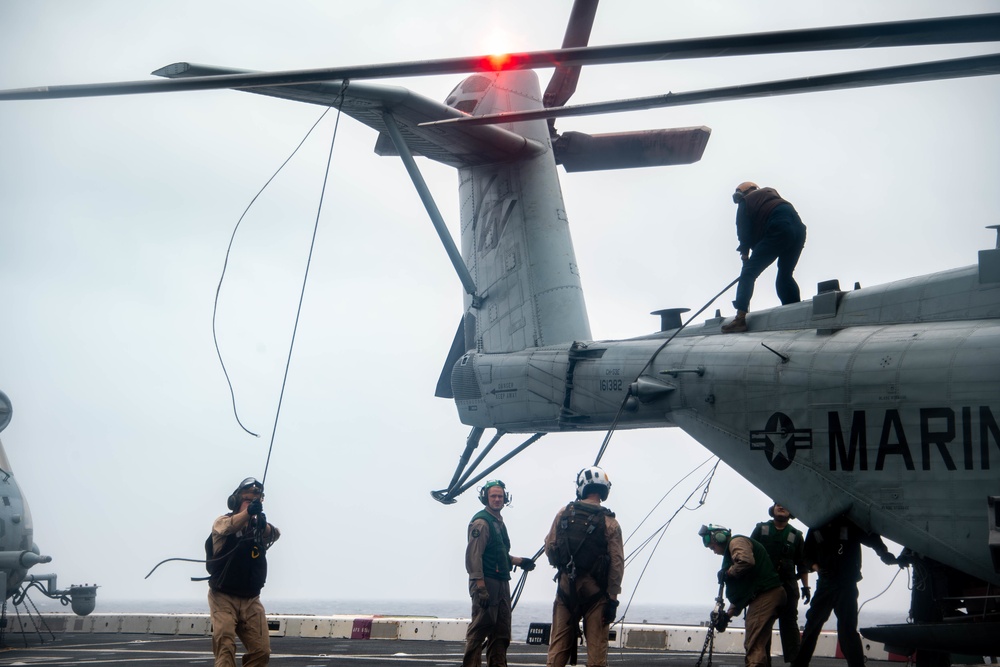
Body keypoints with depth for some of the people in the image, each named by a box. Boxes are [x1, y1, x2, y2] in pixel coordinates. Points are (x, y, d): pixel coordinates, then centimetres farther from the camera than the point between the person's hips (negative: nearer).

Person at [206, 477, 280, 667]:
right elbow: (229, 526, -28)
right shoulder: (222, 521, -4)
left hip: (251, 600, 4)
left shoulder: (260, 527, 8)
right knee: (224, 644, -19)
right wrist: (248, 512, -50)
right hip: (223, 597, -4)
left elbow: (274, 534, -15)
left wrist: (264, 525, -40)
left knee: (261, 651, -1)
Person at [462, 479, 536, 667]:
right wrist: (481, 588, -23)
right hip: (486, 583, -10)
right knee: (479, 630, -10)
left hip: (502, 584, 10)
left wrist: (519, 561, 23)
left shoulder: (499, 522, 18)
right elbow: (473, 556, -18)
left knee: (501, 633, 12)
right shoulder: (481, 522, -11)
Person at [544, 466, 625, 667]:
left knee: (559, 643, 8)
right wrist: (612, 598, -5)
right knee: (596, 644, 1)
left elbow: (549, 547, 6)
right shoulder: (610, 523, -7)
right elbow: (617, 563, -10)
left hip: (565, 586, 3)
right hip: (595, 590, -3)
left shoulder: (564, 514, 0)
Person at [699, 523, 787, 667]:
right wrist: (728, 614, 19)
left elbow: (747, 561, -25)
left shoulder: (736, 542, -2)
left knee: (753, 646, -17)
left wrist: (727, 573, -8)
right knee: (760, 645, 13)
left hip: (765, 594, -11)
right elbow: (740, 591, 28)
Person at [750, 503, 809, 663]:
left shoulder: (796, 535, 11)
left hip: (788, 585, 0)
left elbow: (802, 564, 11)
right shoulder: (761, 529, 9)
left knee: (789, 624, -2)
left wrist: (805, 586, 4)